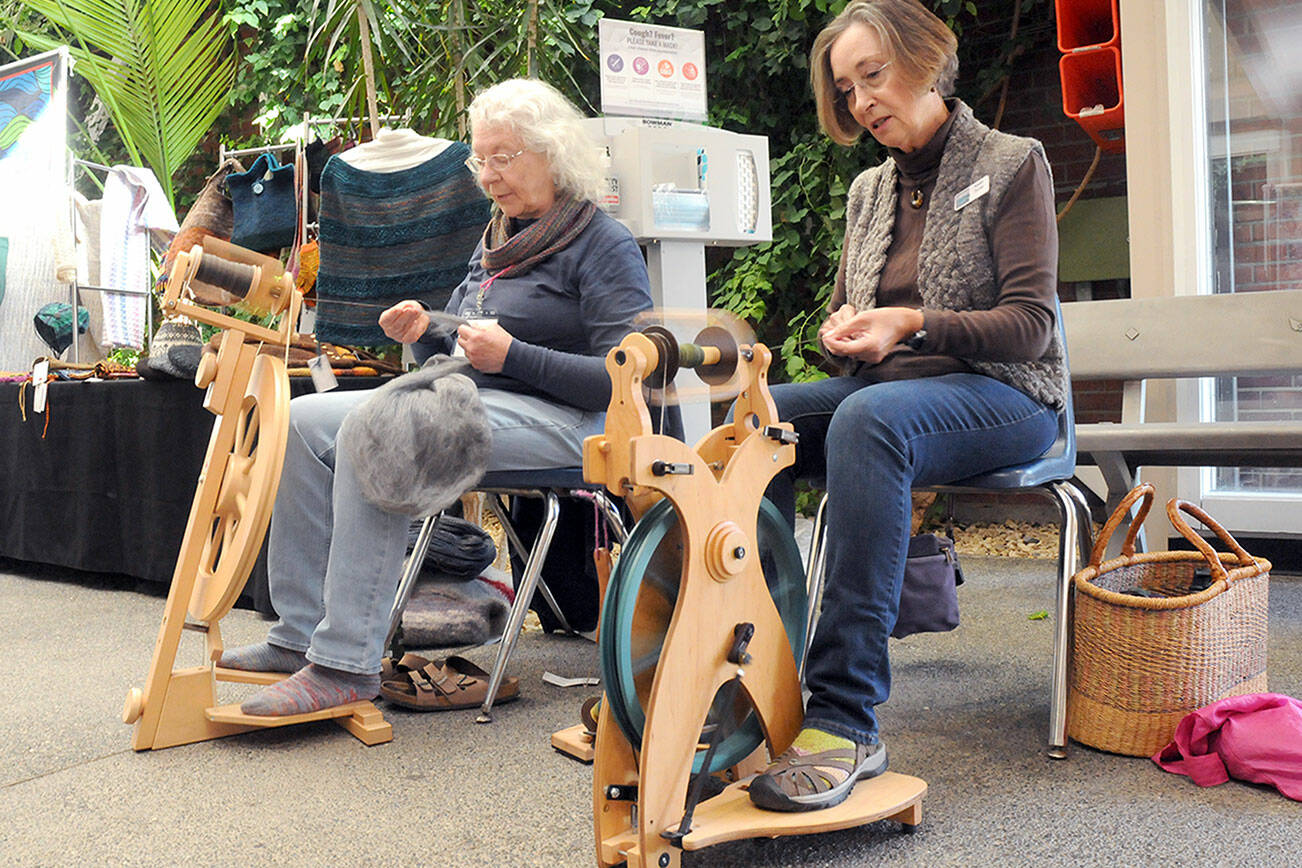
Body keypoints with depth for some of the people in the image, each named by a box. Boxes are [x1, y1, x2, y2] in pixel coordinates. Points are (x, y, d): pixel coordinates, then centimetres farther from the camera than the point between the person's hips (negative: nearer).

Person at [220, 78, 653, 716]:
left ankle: (346, 664, -29)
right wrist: (425, 336, 1)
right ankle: (300, 634, -9)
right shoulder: (495, 243, 22)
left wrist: (511, 356, -18)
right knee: (306, 420, -9)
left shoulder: (606, 246, -3)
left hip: (555, 421, -8)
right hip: (468, 403, 9)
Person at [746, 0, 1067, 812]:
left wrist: (913, 325, -21)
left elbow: (1030, 324, -7)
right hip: (884, 383, 6)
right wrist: (843, 331, -4)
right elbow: (845, 320, 21)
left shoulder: (1011, 163, 1)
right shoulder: (869, 190, 18)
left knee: (869, 419, -38)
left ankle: (848, 720, -41)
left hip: (1001, 394, -5)